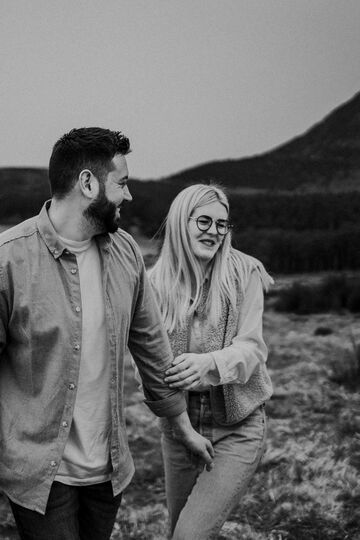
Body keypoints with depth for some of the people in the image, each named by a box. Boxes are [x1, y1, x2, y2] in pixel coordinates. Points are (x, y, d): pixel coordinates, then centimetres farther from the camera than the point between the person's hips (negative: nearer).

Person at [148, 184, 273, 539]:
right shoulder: (158, 280, -4)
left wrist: (208, 363, -33)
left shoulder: (245, 273, -10)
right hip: (178, 426, 3)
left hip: (237, 429, -3)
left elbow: (252, 348, -14)